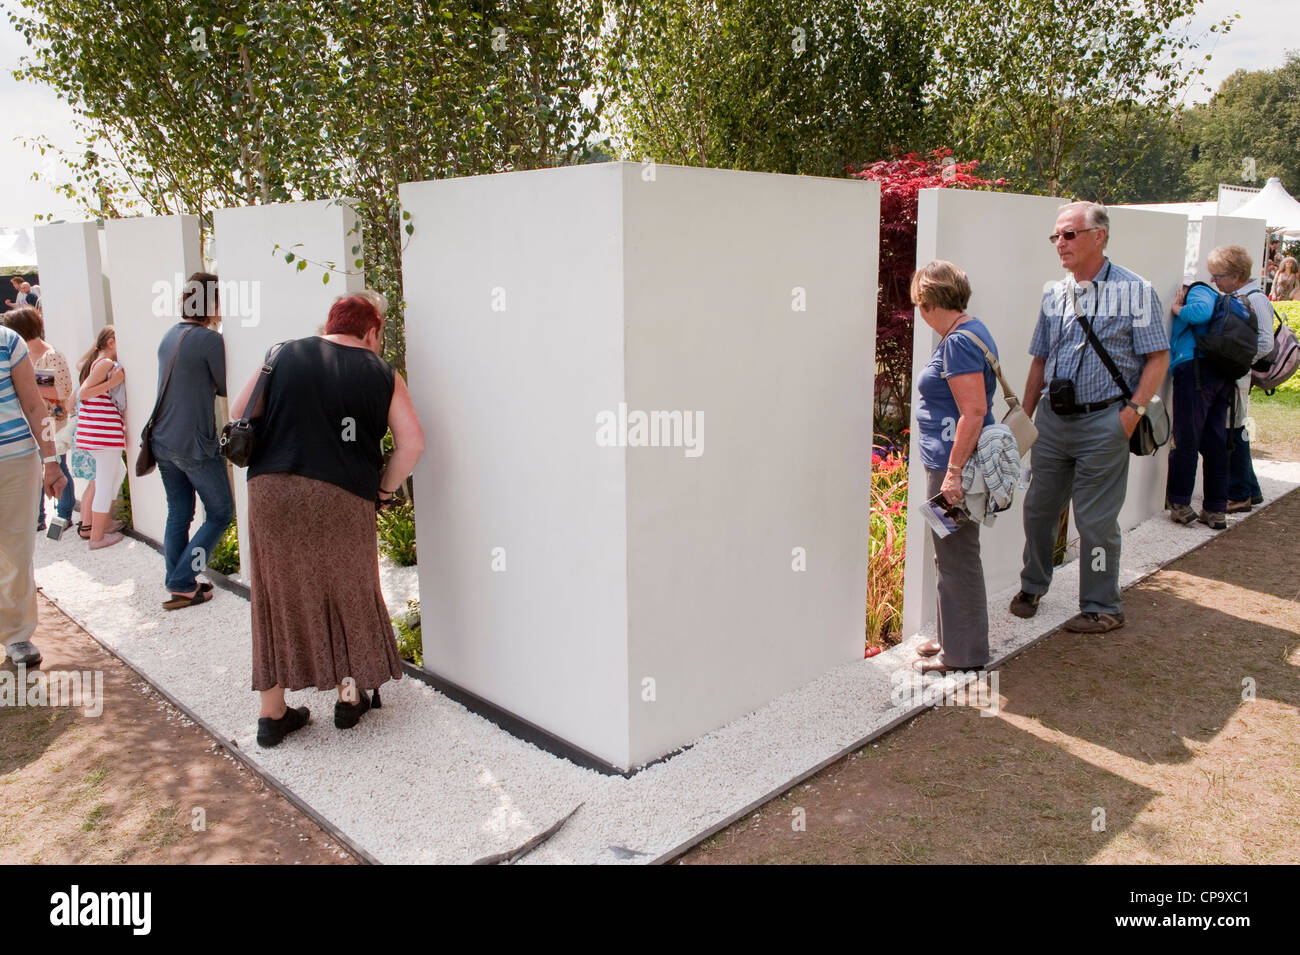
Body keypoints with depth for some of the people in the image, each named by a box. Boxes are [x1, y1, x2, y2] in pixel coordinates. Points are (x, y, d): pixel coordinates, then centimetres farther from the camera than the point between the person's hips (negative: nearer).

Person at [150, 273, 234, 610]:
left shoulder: (169, 335, 10)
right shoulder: (209, 339, -15)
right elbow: (225, 387, -5)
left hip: (162, 441, 8)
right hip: (194, 444, -8)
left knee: (178, 514, 14)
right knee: (220, 513, 5)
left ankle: (177, 583, 19)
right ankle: (182, 584, 3)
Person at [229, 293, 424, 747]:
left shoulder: (285, 355, 11)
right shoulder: (382, 374, 5)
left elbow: (237, 414, 10)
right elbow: (412, 442, -3)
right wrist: (384, 486, 10)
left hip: (271, 492, 2)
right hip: (342, 499, -2)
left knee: (278, 598, 13)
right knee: (349, 594, 17)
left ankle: (272, 714, 20)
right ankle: (350, 698, 26)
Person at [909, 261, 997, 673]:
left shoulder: (958, 342, -18)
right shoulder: (970, 331, 14)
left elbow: (974, 412, -24)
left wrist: (954, 471, -24)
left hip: (953, 463, -10)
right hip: (951, 461, 10)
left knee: (956, 559, 0)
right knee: (953, 556, 18)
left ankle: (962, 654, 12)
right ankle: (954, 639, 30)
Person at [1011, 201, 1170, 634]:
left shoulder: (1134, 290, -6)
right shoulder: (1054, 295, 10)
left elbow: (1158, 357, -7)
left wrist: (1133, 410, -16)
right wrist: (1025, 415, 13)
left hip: (1102, 422, -5)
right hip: (1053, 419, 5)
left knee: (1096, 519, 1)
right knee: (1038, 509, 13)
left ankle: (1103, 608, 18)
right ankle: (1032, 586, 34)